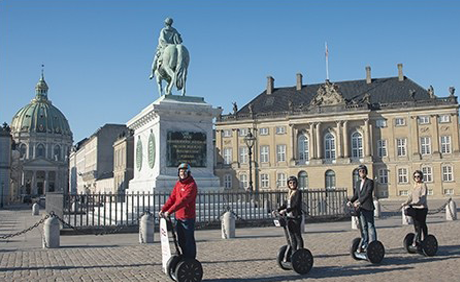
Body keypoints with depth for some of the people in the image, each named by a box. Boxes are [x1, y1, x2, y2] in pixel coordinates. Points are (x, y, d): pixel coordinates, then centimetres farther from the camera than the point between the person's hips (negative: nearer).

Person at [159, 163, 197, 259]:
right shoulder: (178, 184, 12)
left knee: (189, 240, -1)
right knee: (181, 240, 15)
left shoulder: (191, 185, -14)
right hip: (178, 217, 8)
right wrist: (163, 209, -2)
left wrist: (169, 211, -29)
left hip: (188, 217, -8)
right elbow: (172, 198, 11)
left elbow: (183, 200, -24)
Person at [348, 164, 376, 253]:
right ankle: (364, 245, 18)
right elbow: (356, 194, 16)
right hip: (361, 208, 6)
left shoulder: (370, 182, -7)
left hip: (368, 208, -6)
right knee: (363, 227, 11)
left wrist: (359, 202, -29)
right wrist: (351, 201, -2)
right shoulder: (358, 183, 15)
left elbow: (368, 194, -19)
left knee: (370, 226, -2)